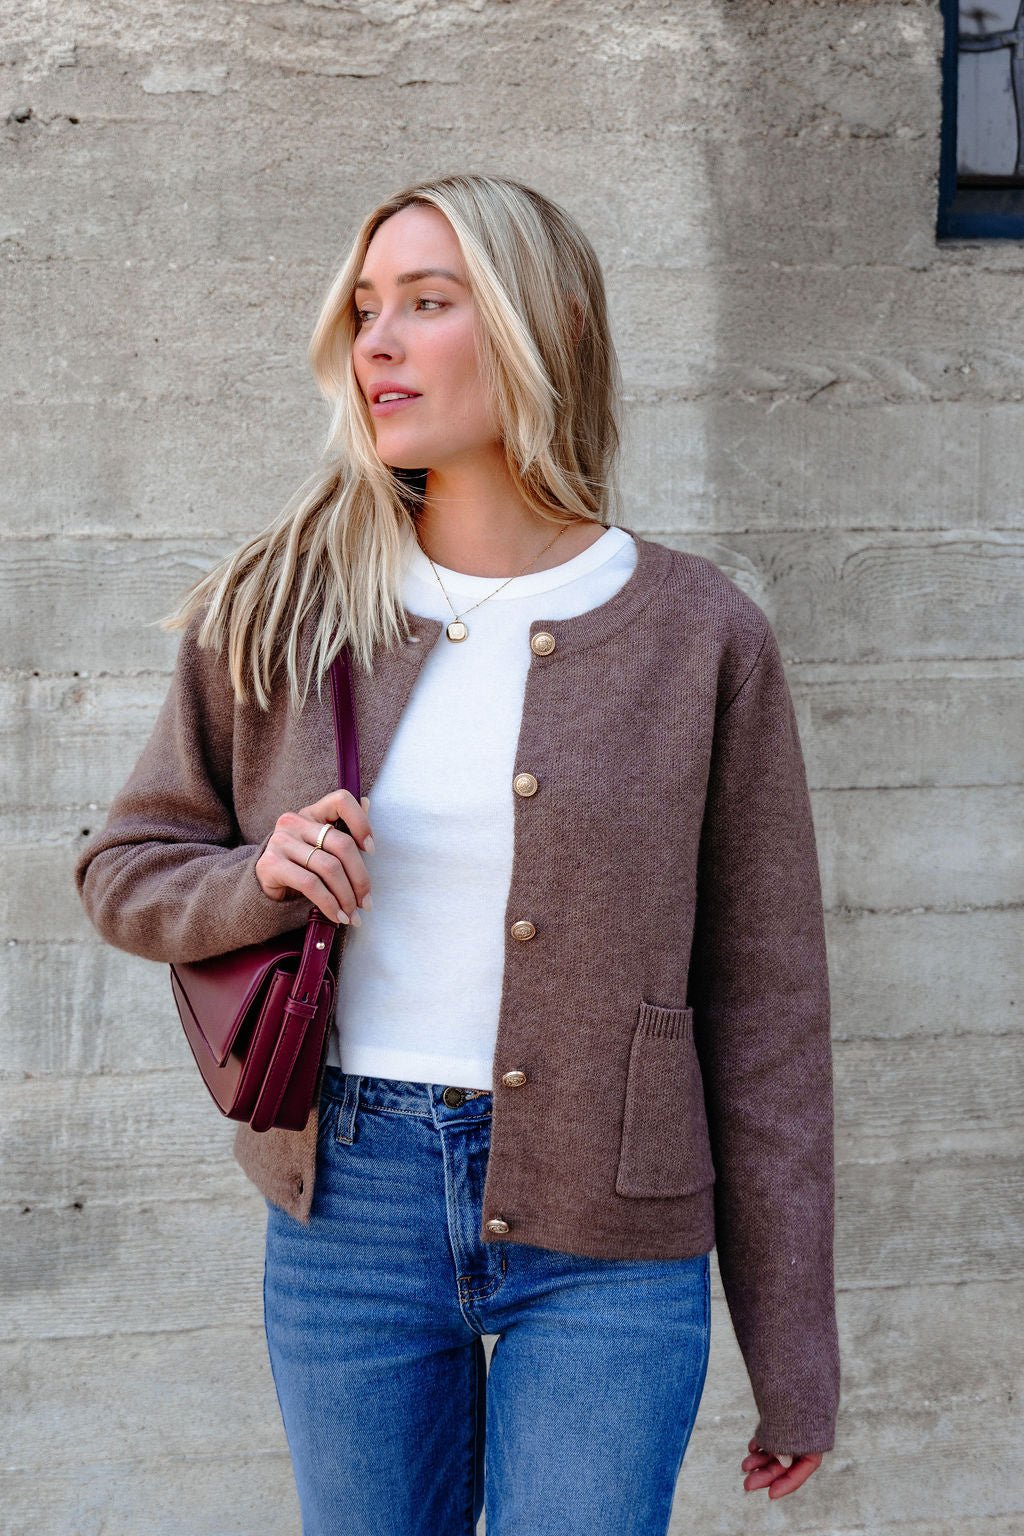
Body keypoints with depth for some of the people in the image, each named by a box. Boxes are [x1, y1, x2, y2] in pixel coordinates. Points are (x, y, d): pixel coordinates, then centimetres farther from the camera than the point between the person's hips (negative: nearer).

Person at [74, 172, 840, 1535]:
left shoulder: (700, 633, -5)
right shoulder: (282, 612, 1)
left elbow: (763, 1000, -2)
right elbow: (128, 868, 10)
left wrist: (793, 1356, -1)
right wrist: (261, 883, -14)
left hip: (606, 1243, -2)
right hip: (349, 1207, 3)